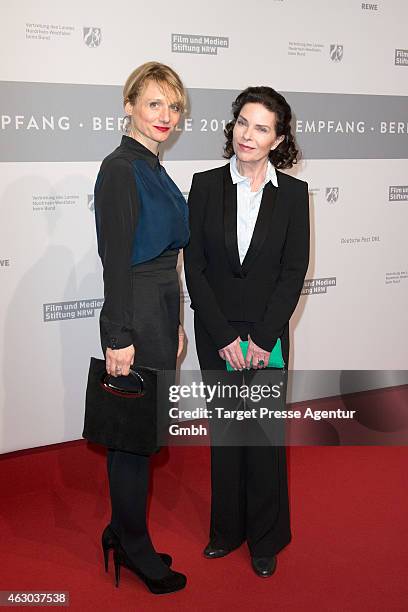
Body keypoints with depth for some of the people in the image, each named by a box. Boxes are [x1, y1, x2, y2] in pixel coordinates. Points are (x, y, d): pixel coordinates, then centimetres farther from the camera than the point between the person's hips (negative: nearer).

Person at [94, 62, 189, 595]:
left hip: (160, 315, 9)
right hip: (134, 319, -9)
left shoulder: (154, 169, 14)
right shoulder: (120, 169, -14)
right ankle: (134, 547, 22)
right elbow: (116, 261, -18)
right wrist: (119, 338, -19)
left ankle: (123, 532, 33)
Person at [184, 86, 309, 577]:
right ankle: (227, 529, 31)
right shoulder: (206, 185, -3)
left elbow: (293, 271, -5)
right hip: (216, 334, 1)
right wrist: (224, 337, -10)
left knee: (265, 435, 7)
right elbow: (194, 266, -5)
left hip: (268, 332, -1)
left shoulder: (293, 193, -3)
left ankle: (266, 538, 26)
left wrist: (262, 338, -12)